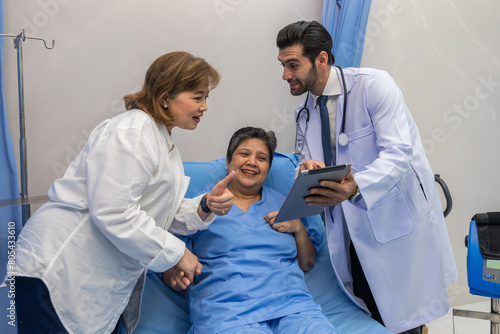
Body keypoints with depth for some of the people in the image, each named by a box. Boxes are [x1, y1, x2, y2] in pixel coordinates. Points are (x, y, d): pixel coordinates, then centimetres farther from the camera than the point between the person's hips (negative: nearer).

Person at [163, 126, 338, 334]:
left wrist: (298, 228, 5)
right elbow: (170, 268, 9)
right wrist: (176, 275, -15)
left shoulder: (280, 203, 22)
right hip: (228, 309, -2)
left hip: (291, 303, 3)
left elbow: (307, 264, 23)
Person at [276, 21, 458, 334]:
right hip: (352, 232, 5)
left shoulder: (374, 85, -12)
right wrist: (307, 170, -19)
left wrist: (356, 186, -40)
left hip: (397, 222, -5)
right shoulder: (305, 113, 8)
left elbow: (398, 153, -22)